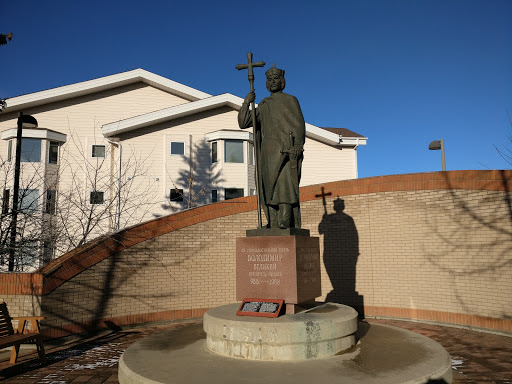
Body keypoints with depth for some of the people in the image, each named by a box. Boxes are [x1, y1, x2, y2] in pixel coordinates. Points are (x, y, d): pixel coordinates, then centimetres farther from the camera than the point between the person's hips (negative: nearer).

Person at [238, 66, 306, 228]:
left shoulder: (291, 100, 11)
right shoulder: (263, 105, 22)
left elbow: (299, 124, -1)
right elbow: (243, 123, 16)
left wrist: (298, 145, -17)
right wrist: (246, 103, 2)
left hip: (286, 151, -4)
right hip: (269, 153, 5)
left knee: (285, 184, -16)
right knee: (269, 188, 0)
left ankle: (287, 223, -17)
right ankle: (274, 224, 3)